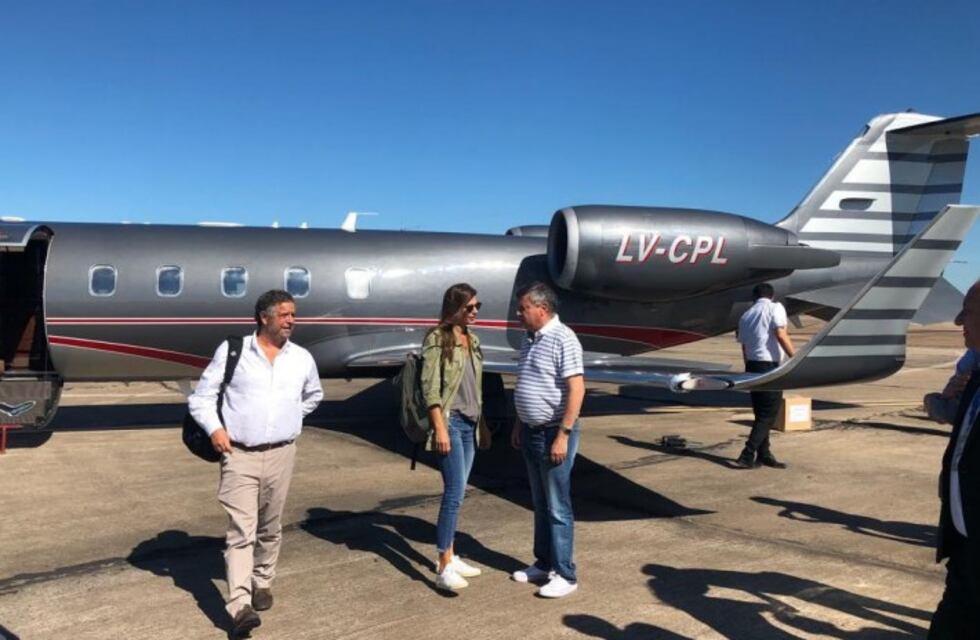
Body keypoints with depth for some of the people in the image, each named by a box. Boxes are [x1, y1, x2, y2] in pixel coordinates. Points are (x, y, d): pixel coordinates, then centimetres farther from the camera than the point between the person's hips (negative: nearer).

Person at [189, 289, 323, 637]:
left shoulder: (302, 358, 6)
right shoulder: (231, 350, -3)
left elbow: (313, 395, 26)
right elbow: (202, 396, 2)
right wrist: (214, 428, -11)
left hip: (281, 454, 3)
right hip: (239, 455, -3)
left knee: (270, 528, 14)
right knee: (241, 530, -8)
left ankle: (262, 583, 33)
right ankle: (240, 606, -9)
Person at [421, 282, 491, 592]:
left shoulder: (472, 340, 14)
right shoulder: (437, 339, -7)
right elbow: (430, 387, -13)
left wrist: (483, 425, 18)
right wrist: (440, 427, -18)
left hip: (469, 423, 7)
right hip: (450, 421, -7)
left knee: (457, 492, 10)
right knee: (455, 492, -11)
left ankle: (449, 556, 19)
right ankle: (444, 567, -7)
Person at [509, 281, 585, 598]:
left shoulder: (563, 339, -16)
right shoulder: (529, 339, 11)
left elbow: (576, 389, -20)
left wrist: (563, 435, -22)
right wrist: (519, 424, 19)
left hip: (554, 433, -9)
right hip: (531, 432, 9)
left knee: (558, 507, 0)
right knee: (540, 504, 17)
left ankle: (564, 574, 10)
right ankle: (544, 563, 29)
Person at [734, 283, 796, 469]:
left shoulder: (745, 315, 16)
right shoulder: (775, 308, -2)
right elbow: (781, 335, -16)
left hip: (752, 365, 7)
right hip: (769, 366, -7)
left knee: (761, 413, 15)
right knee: (768, 414, -2)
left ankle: (764, 455, 20)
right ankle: (747, 456, -8)